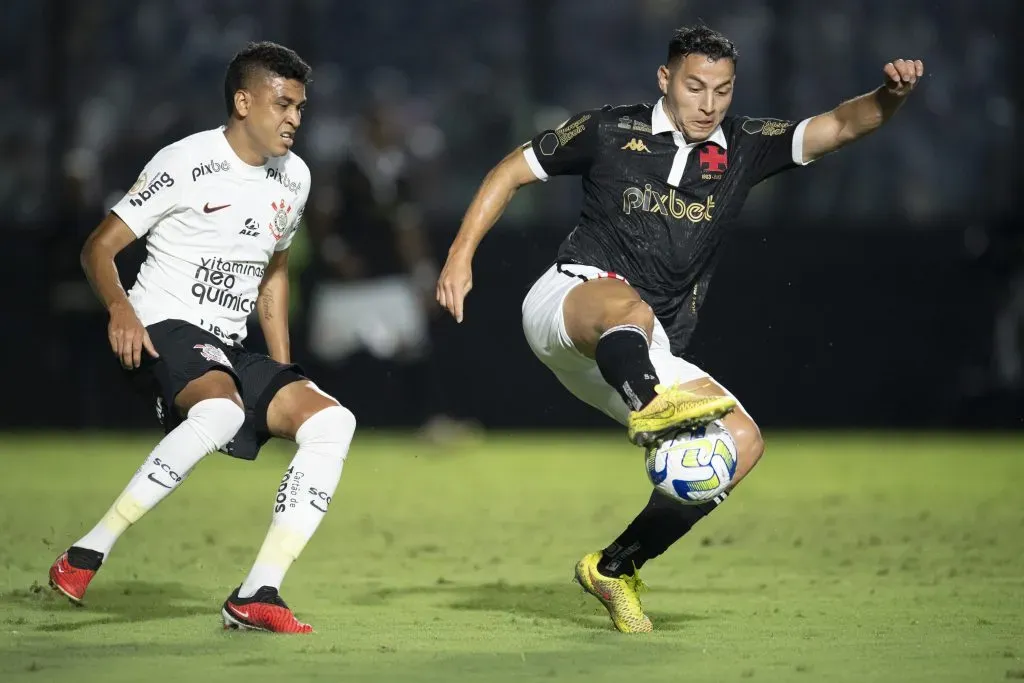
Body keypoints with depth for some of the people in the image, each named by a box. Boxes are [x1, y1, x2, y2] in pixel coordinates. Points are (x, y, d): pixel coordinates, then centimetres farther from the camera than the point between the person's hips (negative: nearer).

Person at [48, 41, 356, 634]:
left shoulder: (294, 178, 12)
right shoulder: (187, 164, -10)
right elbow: (99, 248, -8)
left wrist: (283, 377, 19)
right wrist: (119, 306, -29)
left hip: (229, 351, 7)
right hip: (167, 329, -7)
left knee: (332, 421, -13)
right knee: (221, 411, -38)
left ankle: (256, 595, -18)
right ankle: (89, 553, -31)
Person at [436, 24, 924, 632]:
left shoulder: (745, 148, 10)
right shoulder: (611, 132, 3)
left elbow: (841, 126, 0)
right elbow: (512, 171, 12)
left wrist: (890, 95, -22)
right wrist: (461, 256, 2)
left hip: (645, 358, 5)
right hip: (567, 299, -5)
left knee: (743, 440, -14)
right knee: (630, 308, -40)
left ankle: (614, 567, -6)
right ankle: (651, 411, -74)